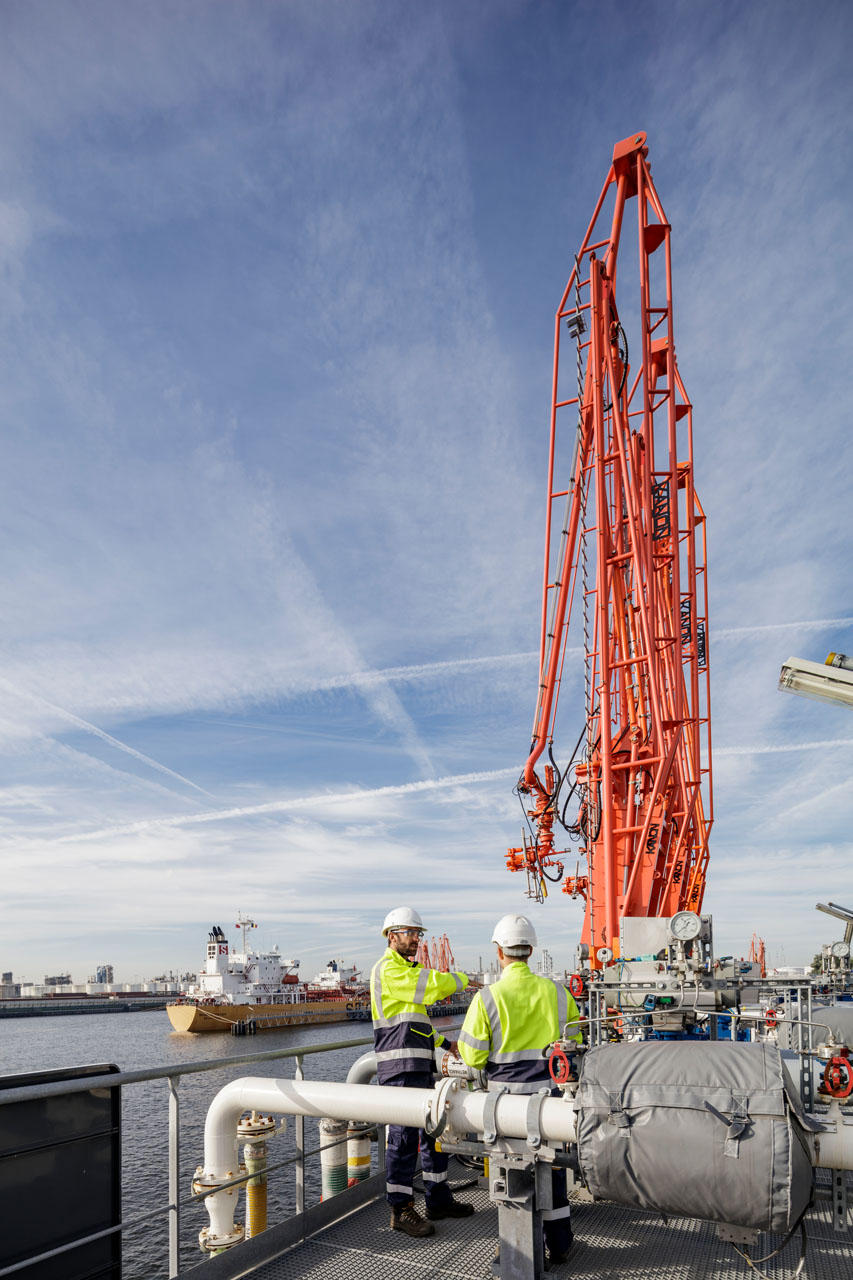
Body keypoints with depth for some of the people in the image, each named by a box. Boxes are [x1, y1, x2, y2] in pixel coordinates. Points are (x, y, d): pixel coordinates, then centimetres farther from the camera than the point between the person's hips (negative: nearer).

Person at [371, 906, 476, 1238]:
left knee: (434, 1130, 15)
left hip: (421, 1066, 10)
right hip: (400, 1067, -10)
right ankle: (401, 1210, 4)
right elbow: (433, 985, -21)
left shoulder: (409, 970, 21)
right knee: (403, 1136, -6)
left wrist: (444, 1041, 20)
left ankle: (438, 1199, 26)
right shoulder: (388, 969, -12)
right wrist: (462, 979, -3)